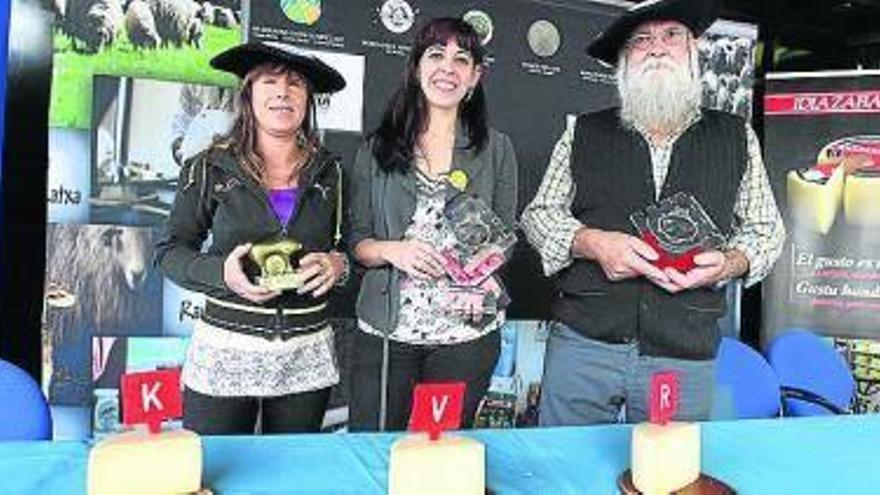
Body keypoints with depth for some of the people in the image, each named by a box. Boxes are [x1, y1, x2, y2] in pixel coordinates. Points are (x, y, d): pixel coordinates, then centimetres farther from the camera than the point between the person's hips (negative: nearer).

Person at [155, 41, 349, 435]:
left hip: (307, 357, 2)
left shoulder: (329, 173, 5)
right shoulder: (210, 169, -1)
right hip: (226, 352, -2)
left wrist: (338, 264, -8)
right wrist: (221, 273, -15)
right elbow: (170, 250, 3)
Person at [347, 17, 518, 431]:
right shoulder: (377, 148, 5)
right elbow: (356, 240, 4)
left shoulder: (496, 149, 6)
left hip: (466, 331, 1)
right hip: (385, 332, 0)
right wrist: (392, 251, -16)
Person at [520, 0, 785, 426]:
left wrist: (729, 263, -7)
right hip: (582, 344, 0)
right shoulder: (583, 134, 7)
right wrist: (592, 243, -12)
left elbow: (766, 229, 15)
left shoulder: (736, 138, 10)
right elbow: (539, 214, 7)